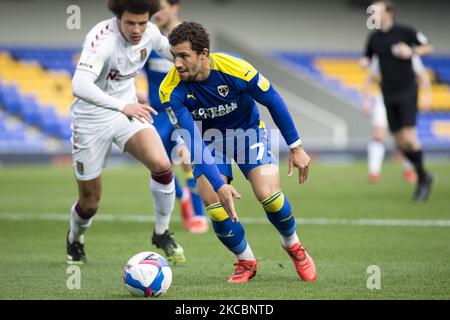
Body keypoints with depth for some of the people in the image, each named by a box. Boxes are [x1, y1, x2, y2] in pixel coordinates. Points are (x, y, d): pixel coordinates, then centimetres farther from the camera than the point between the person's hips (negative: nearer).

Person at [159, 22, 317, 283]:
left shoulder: (235, 69, -30)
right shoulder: (171, 90, -27)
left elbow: (274, 101, -15)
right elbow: (192, 140, -30)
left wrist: (296, 148, -9)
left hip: (247, 129, -1)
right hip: (208, 139, 1)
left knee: (269, 195, -20)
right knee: (215, 207, -16)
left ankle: (294, 247, 12)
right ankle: (246, 261, 12)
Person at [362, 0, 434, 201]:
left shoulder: (405, 32, -6)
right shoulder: (374, 37, 7)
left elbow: (428, 47, 2)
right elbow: (367, 58, 20)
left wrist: (411, 51, -15)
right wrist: (364, 62, -3)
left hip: (407, 93, -5)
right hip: (389, 96, 5)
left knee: (409, 138, -15)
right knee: (399, 143, 4)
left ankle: (422, 179, 0)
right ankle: (424, 177, 20)